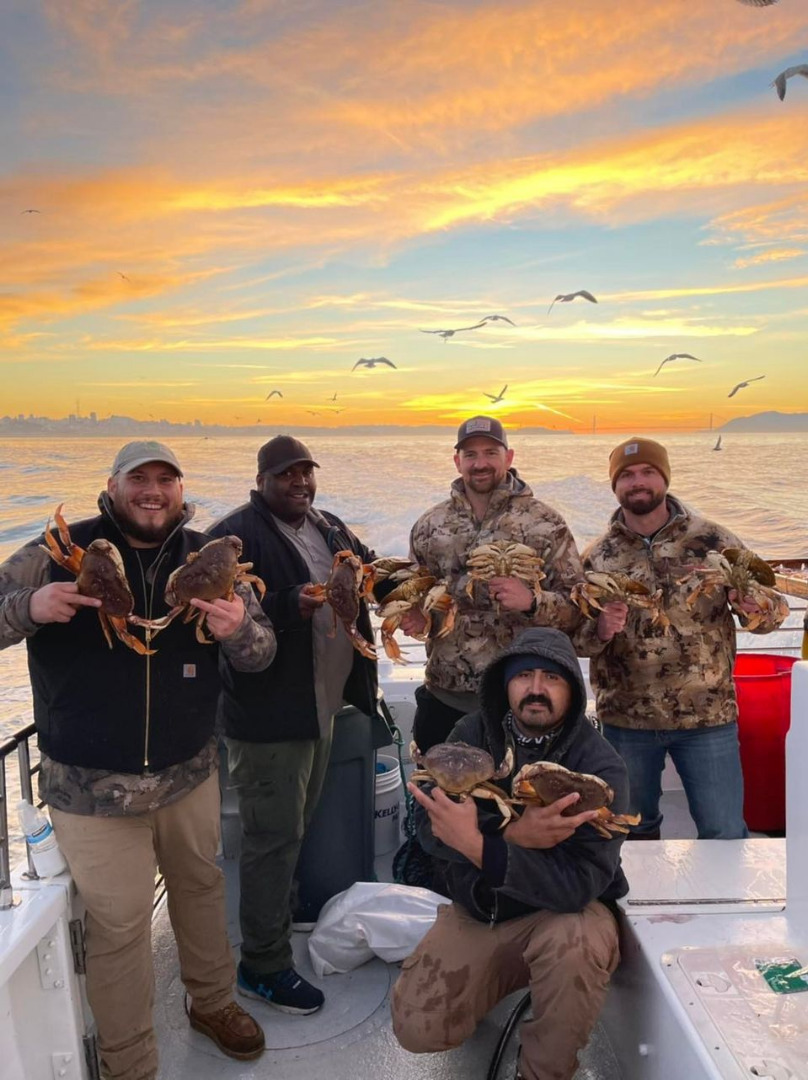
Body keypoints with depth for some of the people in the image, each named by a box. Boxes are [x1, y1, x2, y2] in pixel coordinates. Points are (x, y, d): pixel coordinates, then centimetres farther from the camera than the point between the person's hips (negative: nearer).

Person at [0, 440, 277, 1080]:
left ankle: (213, 1002, 48)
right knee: (119, 924, 9)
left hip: (189, 770, 3)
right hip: (92, 785, -3)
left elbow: (259, 657, -6)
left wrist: (238, 629, -29)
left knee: (200, 885, 22)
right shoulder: (62, 552, -9)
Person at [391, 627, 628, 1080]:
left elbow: (579, 883, -28)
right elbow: (431, 825, -16)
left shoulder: (600, 767, -21)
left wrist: (476, 843, -37)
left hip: (562, 909, -3)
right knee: (417, 1028, -7)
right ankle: (509, 978, 24)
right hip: (477, 910, 4)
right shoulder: (472, 734, -9)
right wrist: (514, 834, -32)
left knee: (574, 946, -36)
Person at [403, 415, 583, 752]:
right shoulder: (429, 526, 5)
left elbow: (576, 606, -6)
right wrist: (415, 616, -6)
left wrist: (532, 601, -25)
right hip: (443, 696, 3)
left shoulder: (545, 524, -5)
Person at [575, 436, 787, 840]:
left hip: (708, 717, -1)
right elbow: (573, 637, 0)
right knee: (634, 830, 20)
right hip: (625, 720, 2)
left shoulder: (712, 540, -5)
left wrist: (758, 611, -25)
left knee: (725, 835, 8)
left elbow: (771, 610, -1)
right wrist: (599, 629, -23)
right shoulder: (597, 557, -1)